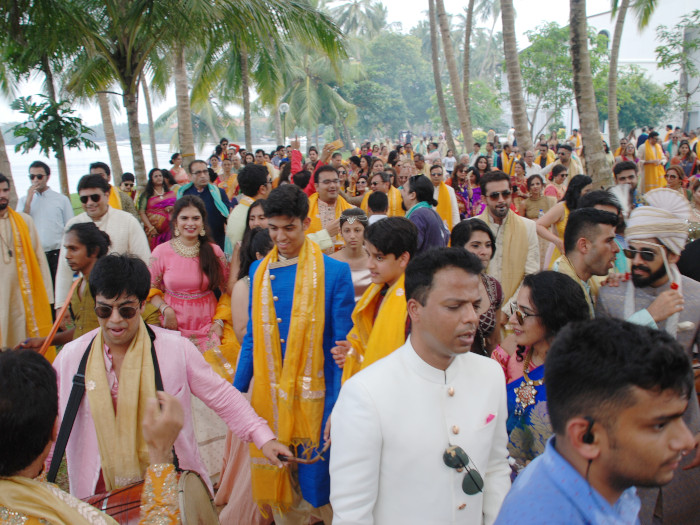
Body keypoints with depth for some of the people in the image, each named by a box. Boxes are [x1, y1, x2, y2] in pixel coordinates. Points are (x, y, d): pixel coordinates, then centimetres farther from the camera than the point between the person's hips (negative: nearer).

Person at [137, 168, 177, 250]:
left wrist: (172, 207, -5)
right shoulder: (146, 195, 7)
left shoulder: (171, 193, 15)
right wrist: (150, 228, -11)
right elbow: (142, 212, -2)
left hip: (168, 228, 2)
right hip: (153, 230, -2)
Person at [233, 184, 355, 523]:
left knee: (317, 478, 9)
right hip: (268, 393, 4)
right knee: (274, 475, 17)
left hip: (314, 393, -4)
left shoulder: (334, 272, -9)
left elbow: (341, 345, -8)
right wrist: (236, 392, 10)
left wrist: (337, 407, -12)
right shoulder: (259, 271, 5)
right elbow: (253, 338, 11)